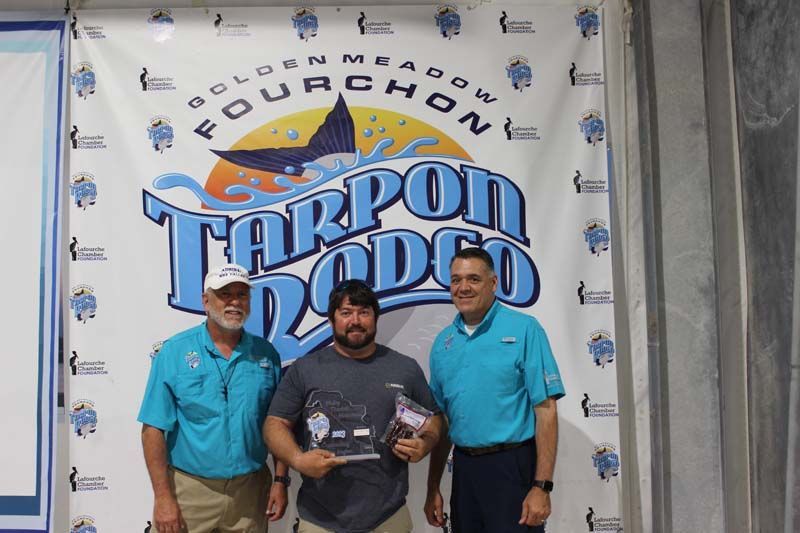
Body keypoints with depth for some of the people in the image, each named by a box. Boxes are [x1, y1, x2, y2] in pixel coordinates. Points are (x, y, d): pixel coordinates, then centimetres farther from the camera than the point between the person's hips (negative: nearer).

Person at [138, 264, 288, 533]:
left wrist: (280, 481, 0)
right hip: (189, 490, -2)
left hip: (250, 490, 3)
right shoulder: (174, 351, -7)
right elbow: (154, 429, -8)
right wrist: (163, 496, -12)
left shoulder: (266, 354, 1)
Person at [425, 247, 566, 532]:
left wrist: (542, 486, -15)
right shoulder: (443, 342, 8)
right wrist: (433, 488, 11)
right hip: (463, 468, 5)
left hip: (513, 467, -5)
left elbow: (546, 409, -11)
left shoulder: (524, 329, -7)